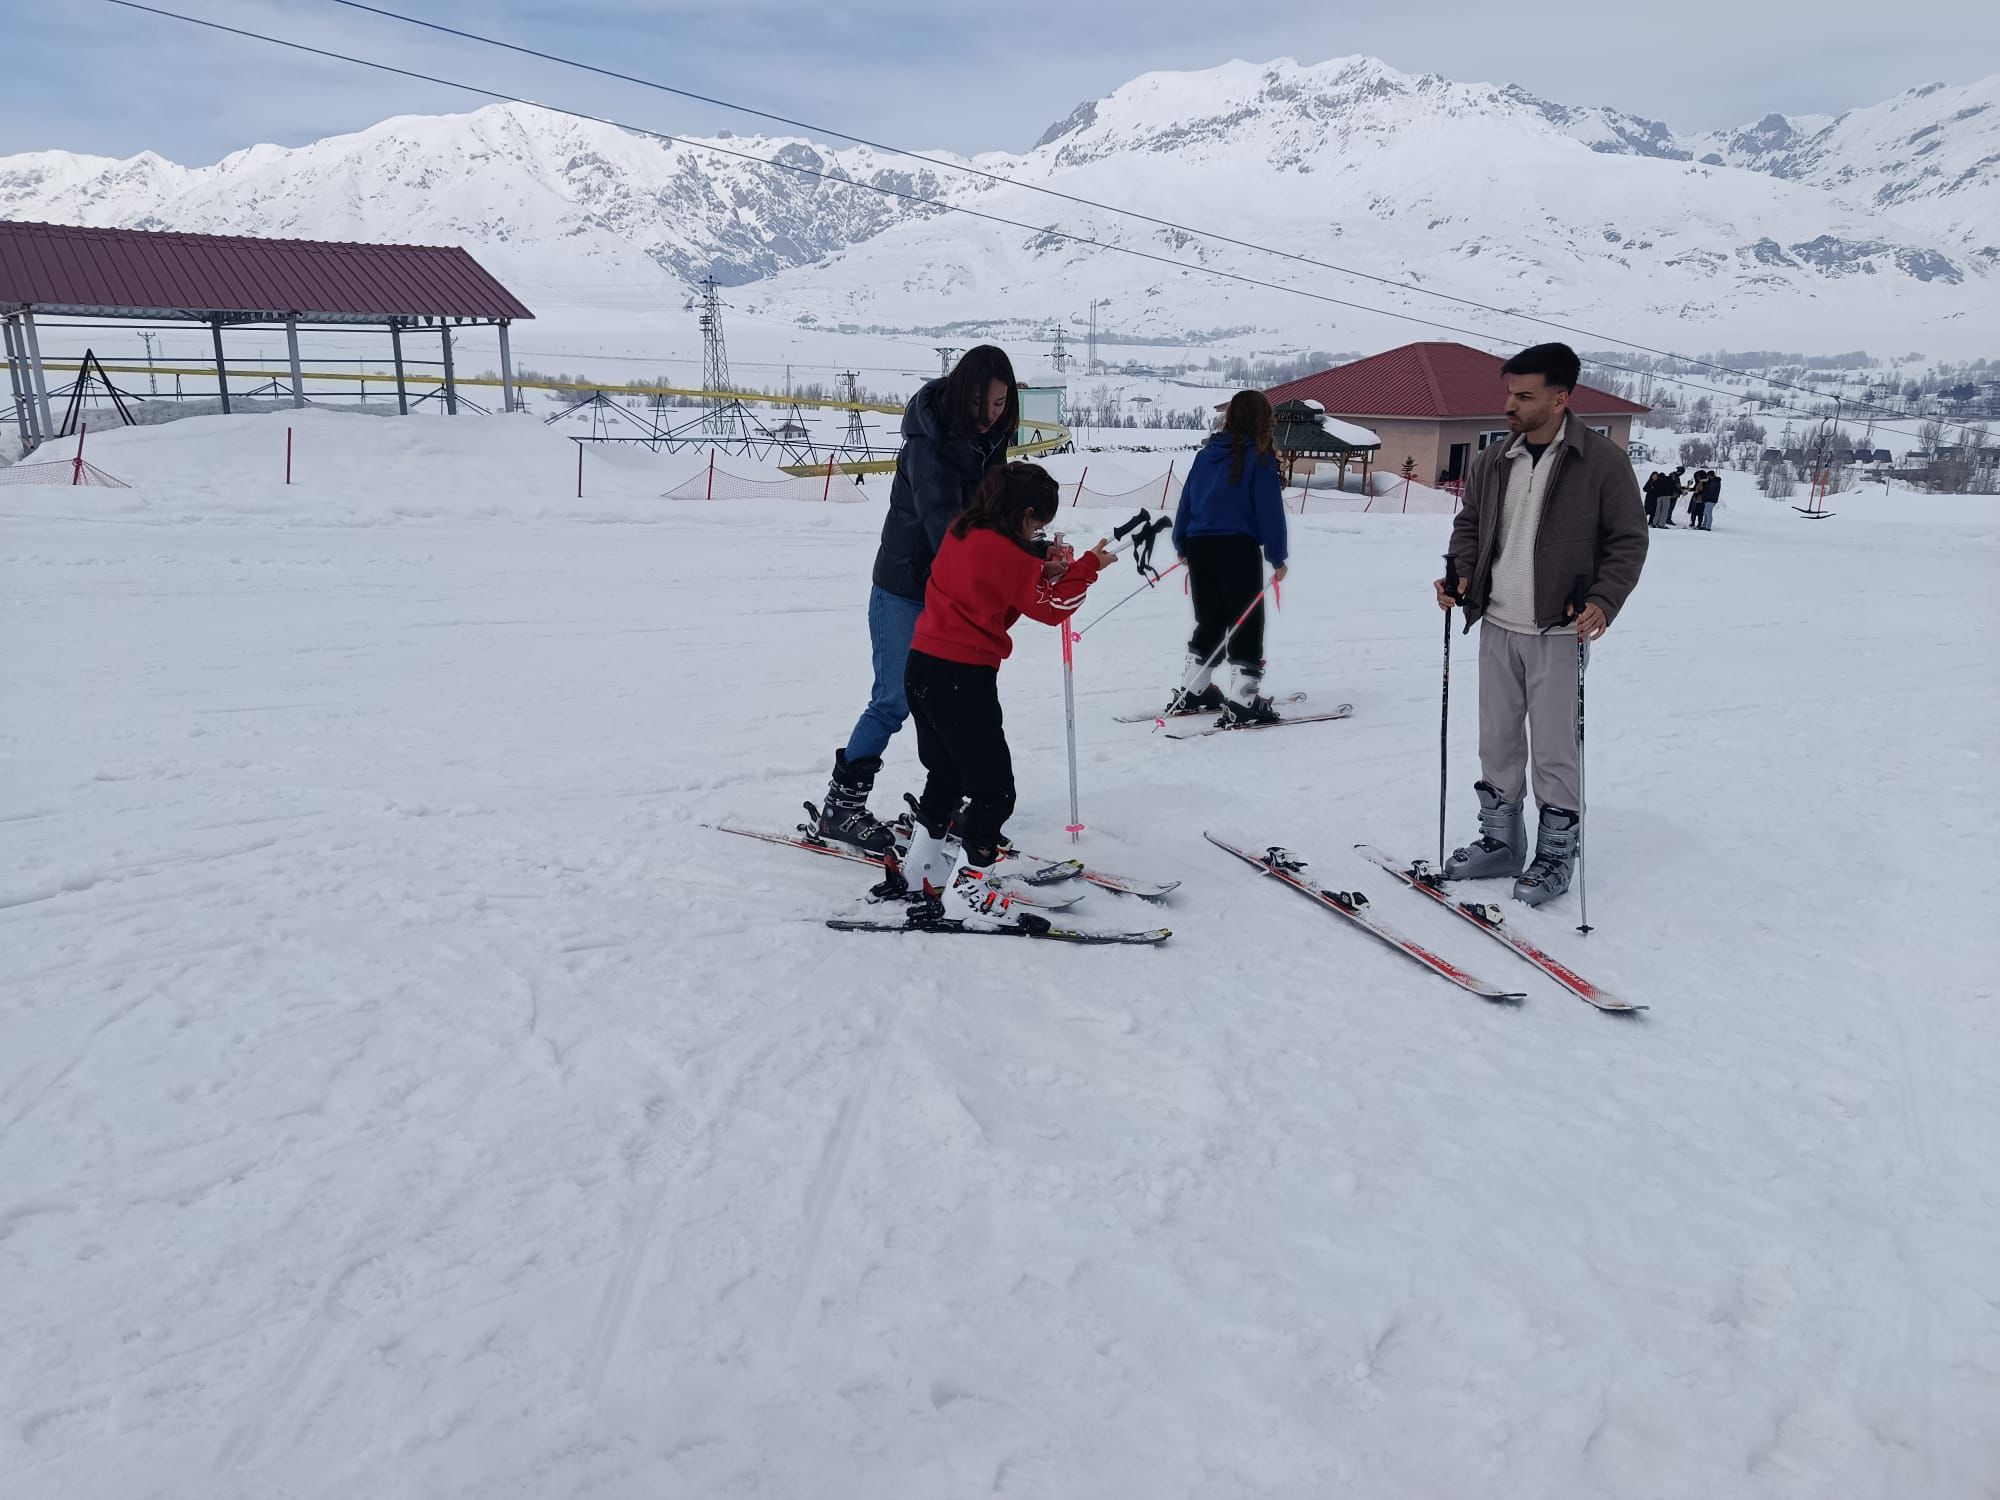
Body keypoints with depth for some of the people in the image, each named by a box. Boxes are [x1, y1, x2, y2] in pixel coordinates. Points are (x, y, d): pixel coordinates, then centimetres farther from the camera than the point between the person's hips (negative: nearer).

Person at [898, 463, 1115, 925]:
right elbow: (1051, 608, -5)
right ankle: (964, 892, 0)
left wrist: (1042, 565, 1)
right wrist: (1087, 566, 4)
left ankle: (922, 864, 38)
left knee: (947, 772, 26)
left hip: (922, 666, 9)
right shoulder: (1007, 552, -15)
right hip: (963, 678, -9)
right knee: (994, 789, 0)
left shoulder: (960, 532, 8)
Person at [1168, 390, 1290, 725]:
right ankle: (1243, 701, -5)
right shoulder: (1260, 458, -5)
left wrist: (1181, 545, 23)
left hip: (1198, 545, 6)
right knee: (1247, 623, -1)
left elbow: (1185, 501, 14)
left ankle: (1191, 692, 21)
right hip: (1237, 547, -6)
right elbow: (1269, 509, -8)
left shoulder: (1206, 453, 11)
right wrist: (1277, 557, -2)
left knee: (1209, 621, 17)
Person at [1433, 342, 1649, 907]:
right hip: (1496, 626, 5)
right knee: (1496, 740, 13)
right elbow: (1470, 524, 19)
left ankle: (1556, 855, 15)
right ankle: (1500, 840, 27)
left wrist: (1604, 600, -18)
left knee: (1554, 747, 1)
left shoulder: (1602, 461, -7)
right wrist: (1462, 573, 1)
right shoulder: (1492, 462, 7)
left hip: (1557, 631, -5)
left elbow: (1628, 540, -4)